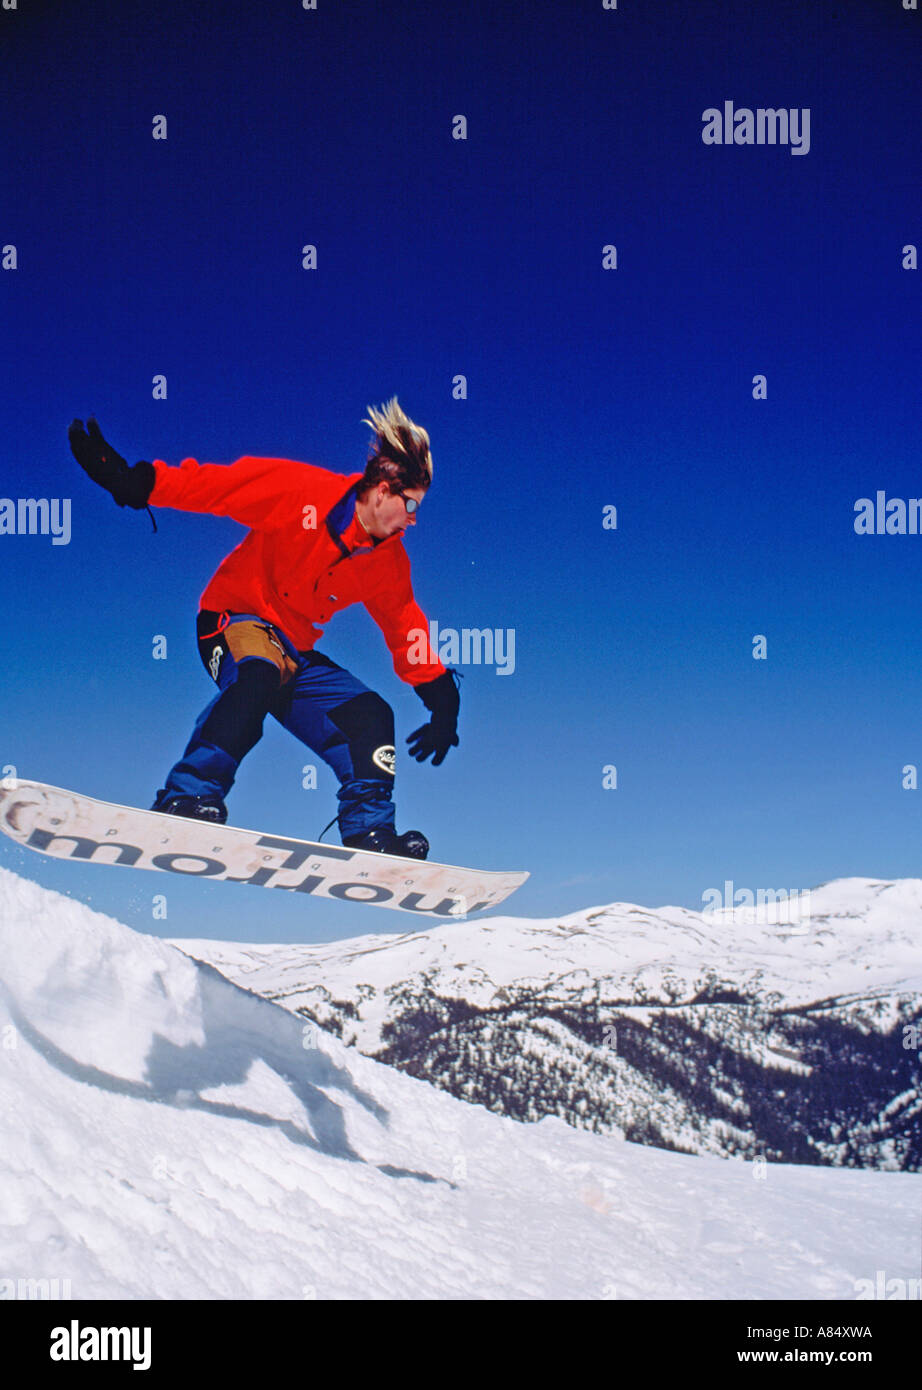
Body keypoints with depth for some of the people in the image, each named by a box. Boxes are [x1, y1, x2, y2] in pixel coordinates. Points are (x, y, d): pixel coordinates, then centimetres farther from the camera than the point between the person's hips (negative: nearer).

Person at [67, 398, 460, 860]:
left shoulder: (388, 561, 4)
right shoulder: (303, 492, -15)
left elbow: (406, 630, 17)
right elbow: (210, 485, -16)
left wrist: (442, 700, 17)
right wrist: (132, 482, -27)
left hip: (295, 648, 7)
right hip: (236, 618, -7)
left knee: (369, 717, -6)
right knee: (257, 677, -38)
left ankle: (368, 832, 0)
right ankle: (188, 799, -41)